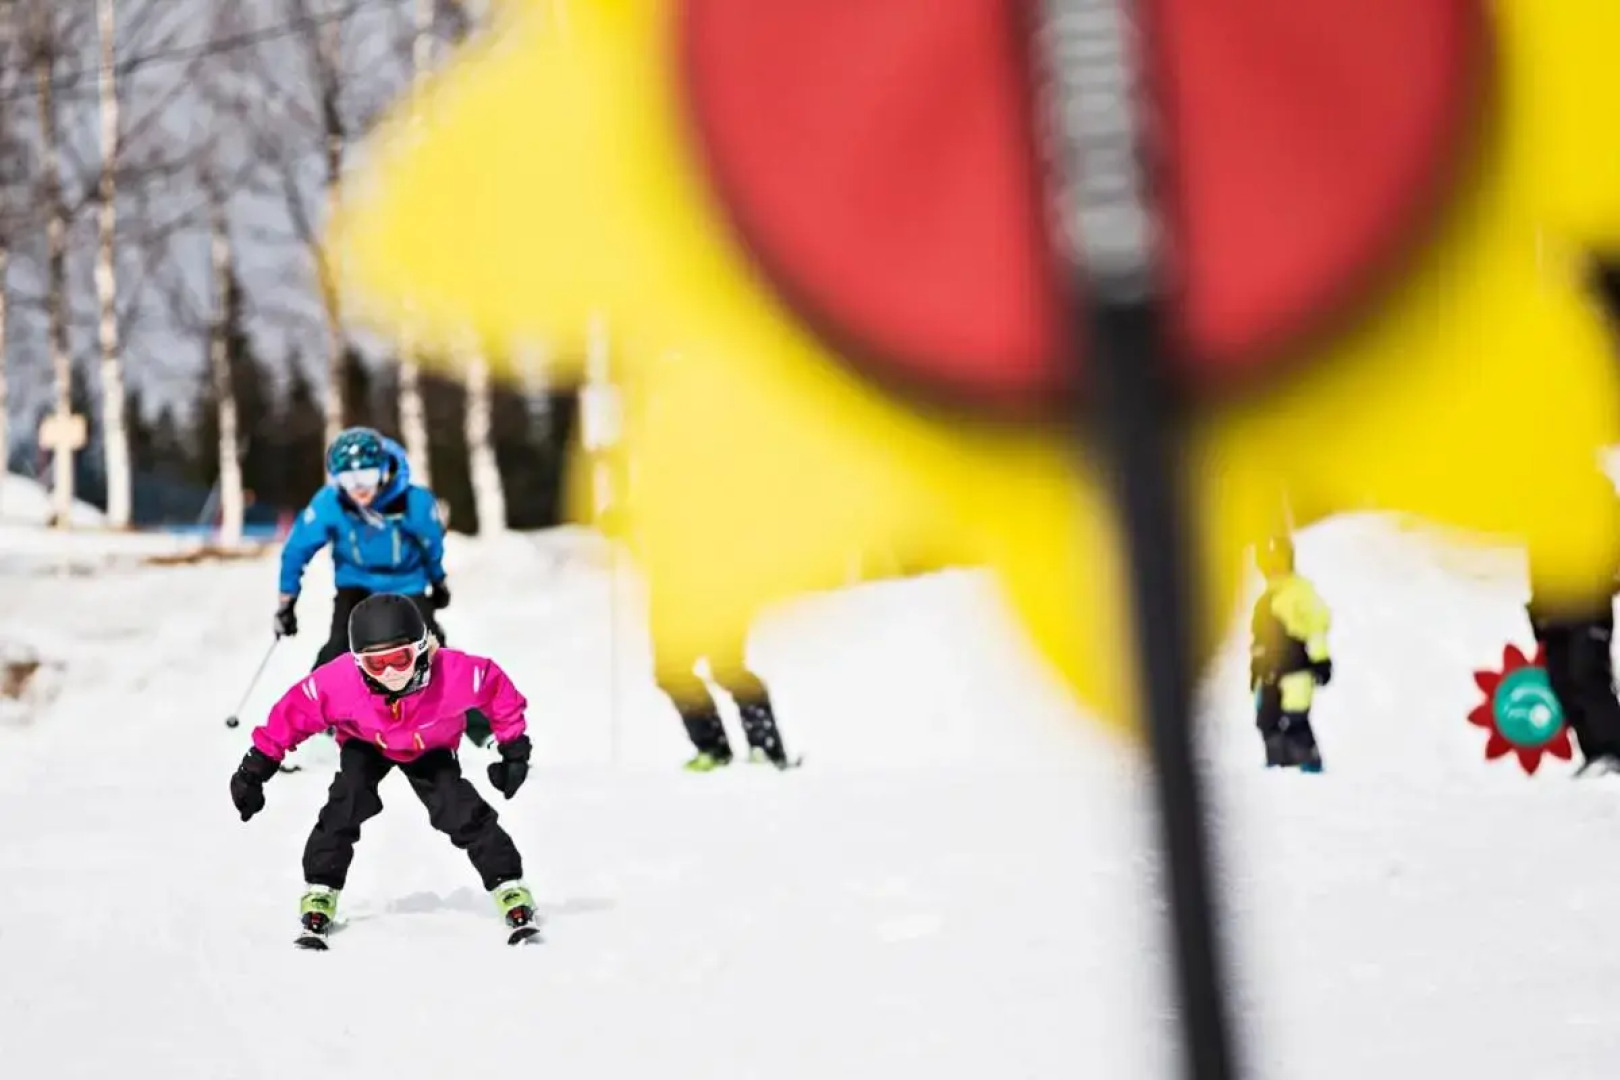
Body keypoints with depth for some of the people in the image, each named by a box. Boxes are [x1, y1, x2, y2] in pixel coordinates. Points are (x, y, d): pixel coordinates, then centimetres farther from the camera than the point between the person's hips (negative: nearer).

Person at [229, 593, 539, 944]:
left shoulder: (454, 673, -41)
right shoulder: (338, 682, -40)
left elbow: (497, 688, -21)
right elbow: (293, 713, -24)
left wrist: (514, 747, -13)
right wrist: (256, 767, -19)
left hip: (432, 747, 0)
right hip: (365, 744, 0)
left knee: (461, 810, -14)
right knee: (346, 805, -22)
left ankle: (508, 886, 1)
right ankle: (319, 892, -8)